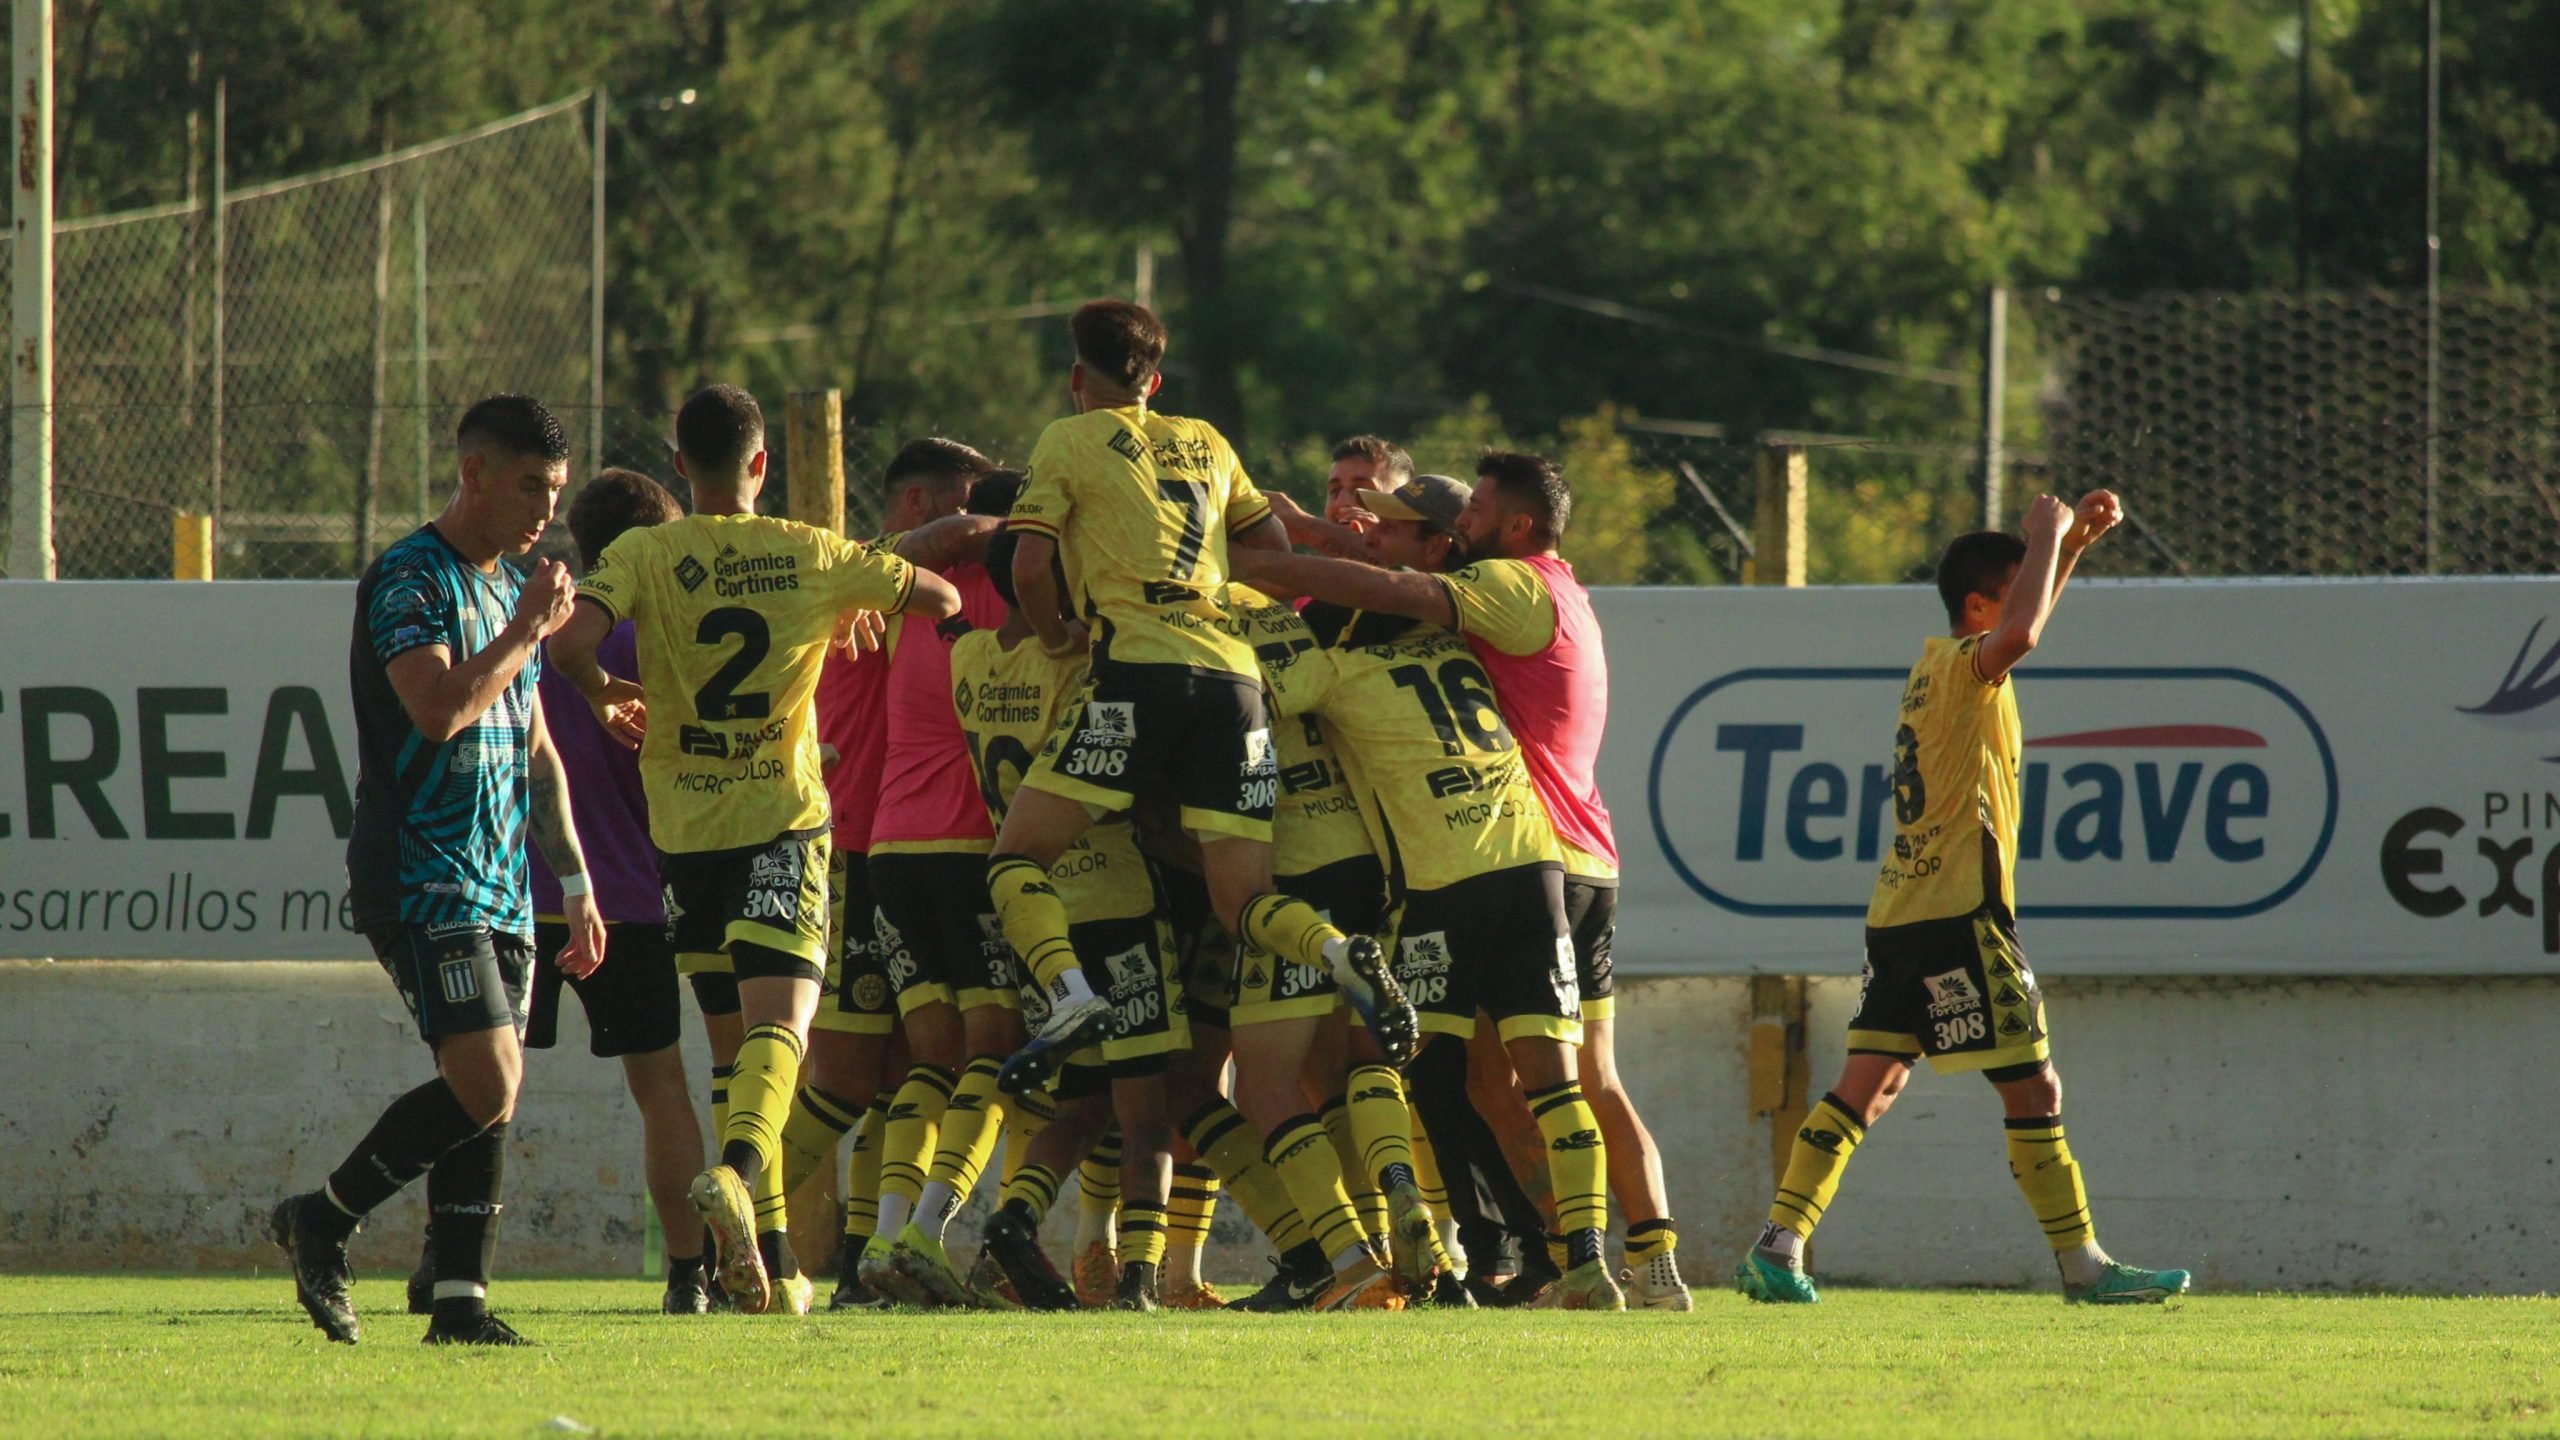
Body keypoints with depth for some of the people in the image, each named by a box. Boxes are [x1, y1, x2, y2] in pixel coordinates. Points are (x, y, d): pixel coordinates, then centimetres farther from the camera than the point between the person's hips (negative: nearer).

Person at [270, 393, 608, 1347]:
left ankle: (461, 1300, 2)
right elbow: (440, 708, -24)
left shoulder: (512, 589, 18)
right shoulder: (409, 580, -9)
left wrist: (575, 884, 24)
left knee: (492, 1099, 1)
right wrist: (526, 632, -12)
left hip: (502, 885, 8)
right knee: (485, 1085, -17)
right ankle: (322, 1220, -3)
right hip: (421, 877, -8)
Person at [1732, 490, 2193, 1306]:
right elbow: (2020, 635, -32)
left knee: (1866, 1088, 5)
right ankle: (2083, 1266, -1)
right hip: (1959, 914, -9)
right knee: (2033, 1088, -3)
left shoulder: (1938, 665, 18)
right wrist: (2048, 537, -17)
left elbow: (2020, 630, 36)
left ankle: (1777, 1248, -2)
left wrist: (2071, 544, 25)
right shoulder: (1962, 668, -10)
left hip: (1900, 916, 9)